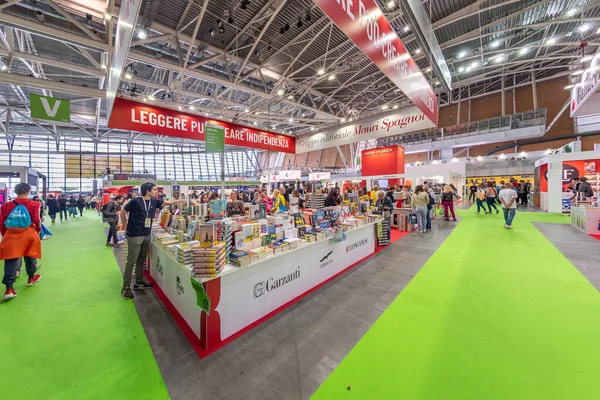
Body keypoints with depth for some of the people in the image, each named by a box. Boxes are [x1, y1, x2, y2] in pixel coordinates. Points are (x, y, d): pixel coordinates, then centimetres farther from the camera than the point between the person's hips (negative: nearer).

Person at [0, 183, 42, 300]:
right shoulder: (34, 205, -8)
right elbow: (37, 221, -6)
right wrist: (38, 231, 14)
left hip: (11, 235, 2)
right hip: (29, 234, -1)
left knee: (11, 260, 3)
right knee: (30, 256, 17)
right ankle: (31, 278, 33)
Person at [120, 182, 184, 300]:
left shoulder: (154, 201, 3)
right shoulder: (135, 201, -14)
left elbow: (169, 203, 12)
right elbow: (123, 213, -3)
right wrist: (126, 227, 2)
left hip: (146, 235, 7)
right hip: (134, 236, -6)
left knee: (141, 259, 17)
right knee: (131, 261, -1)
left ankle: (139, 282, 31)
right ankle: (125, 288, 12)